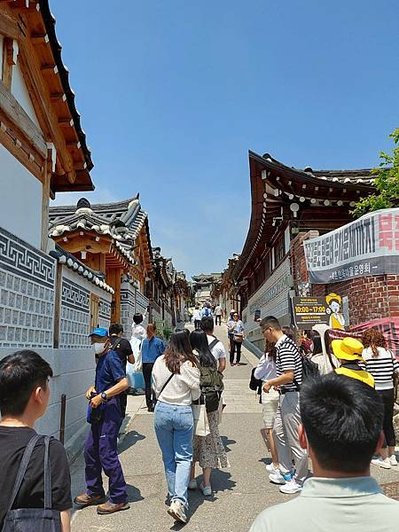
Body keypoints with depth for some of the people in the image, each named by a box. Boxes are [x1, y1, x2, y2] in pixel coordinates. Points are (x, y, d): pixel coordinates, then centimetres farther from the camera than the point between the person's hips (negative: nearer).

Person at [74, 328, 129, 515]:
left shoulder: (111, 358, -14)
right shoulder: (101, 359, 14)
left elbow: (124, 383, -24)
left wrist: (101, 396, -22)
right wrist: (92, 389, 8)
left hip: (110, 410, -10)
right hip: (100, 412, 10)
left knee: (107, 454, -4)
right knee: (90, 450, 16)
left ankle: (119, 499, 9)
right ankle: (94, 492, 32)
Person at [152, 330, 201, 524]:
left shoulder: (159, 362, -4)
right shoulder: (190, 365, -12)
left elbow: (155, 388, 7)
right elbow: (195, 394, -3)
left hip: (162, 410, 3)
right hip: (183, 412, -2)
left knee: (168, 457, 17)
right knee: (183, 457, 7)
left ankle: (173, 495, 29)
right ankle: (179, 500, -5)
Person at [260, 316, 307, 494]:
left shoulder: (284, 347, -22)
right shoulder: (285, 343, 11)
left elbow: (289, 375, -26)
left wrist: (270, 383, -14)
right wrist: (276, 382, 17)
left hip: (292, 396, -11)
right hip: (286, 395, 11)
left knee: (295, 439, 2)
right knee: (278, 431, 19)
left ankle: (299, 480, 16)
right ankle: (286, 473, 32)